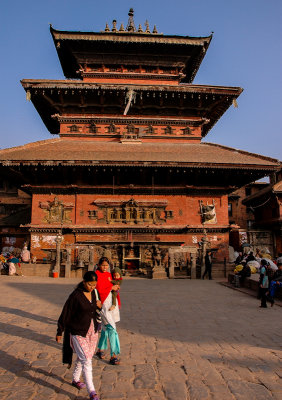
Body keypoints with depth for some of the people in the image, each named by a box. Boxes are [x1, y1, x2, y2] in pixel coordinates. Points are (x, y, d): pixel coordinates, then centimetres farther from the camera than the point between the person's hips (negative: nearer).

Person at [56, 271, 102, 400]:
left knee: (82, 358, 20)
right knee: (86, 361, -6)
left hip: (92, 331, 7)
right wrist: (59, 332, -7)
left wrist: (99, 305, 1)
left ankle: (75, 379, 43)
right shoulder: (76, 295, -20)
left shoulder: (93, 293, 0)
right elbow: (65, 314, -12)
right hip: (78, 333, -7)